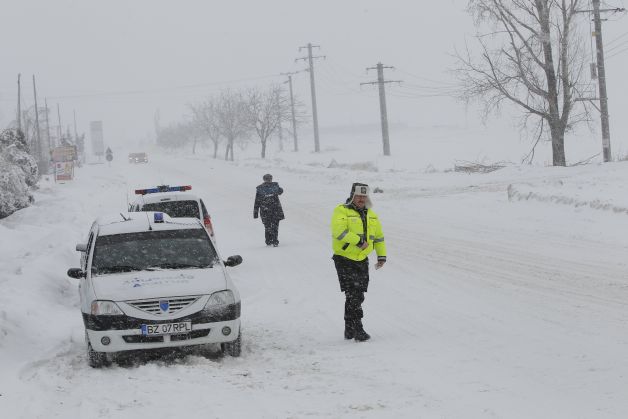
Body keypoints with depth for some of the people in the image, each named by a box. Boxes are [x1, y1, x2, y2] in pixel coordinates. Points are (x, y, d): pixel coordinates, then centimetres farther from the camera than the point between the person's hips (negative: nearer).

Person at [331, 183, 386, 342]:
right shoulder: (341, 211, -8)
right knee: (354, 295, -12)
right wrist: (358, 241, -26)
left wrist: (382, 255, 20)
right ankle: (357, 330, -10)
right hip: (345, 259, -7)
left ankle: (350, 330, 19)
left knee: (357, 296, 10)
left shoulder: (371, 215, 15)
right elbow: (339, 230, -24)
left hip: (362, 261, 7)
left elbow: (379, 236, 25)